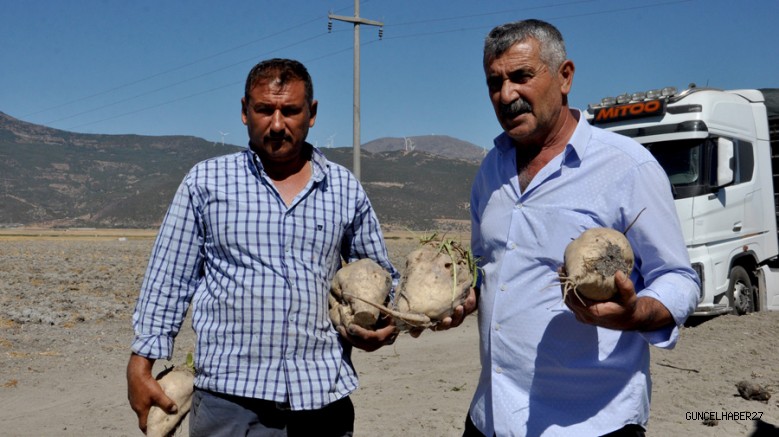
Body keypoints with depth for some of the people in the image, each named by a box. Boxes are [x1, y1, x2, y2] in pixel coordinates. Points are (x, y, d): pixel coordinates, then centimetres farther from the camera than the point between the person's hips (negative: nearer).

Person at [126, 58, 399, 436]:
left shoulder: (346, 189, 7)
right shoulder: (205, 182, 3)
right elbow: (168, 280, 4)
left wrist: (387, 323, -4)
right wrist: (140, 366, -1)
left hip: (325, 398, 2)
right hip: (229, 400, -1)